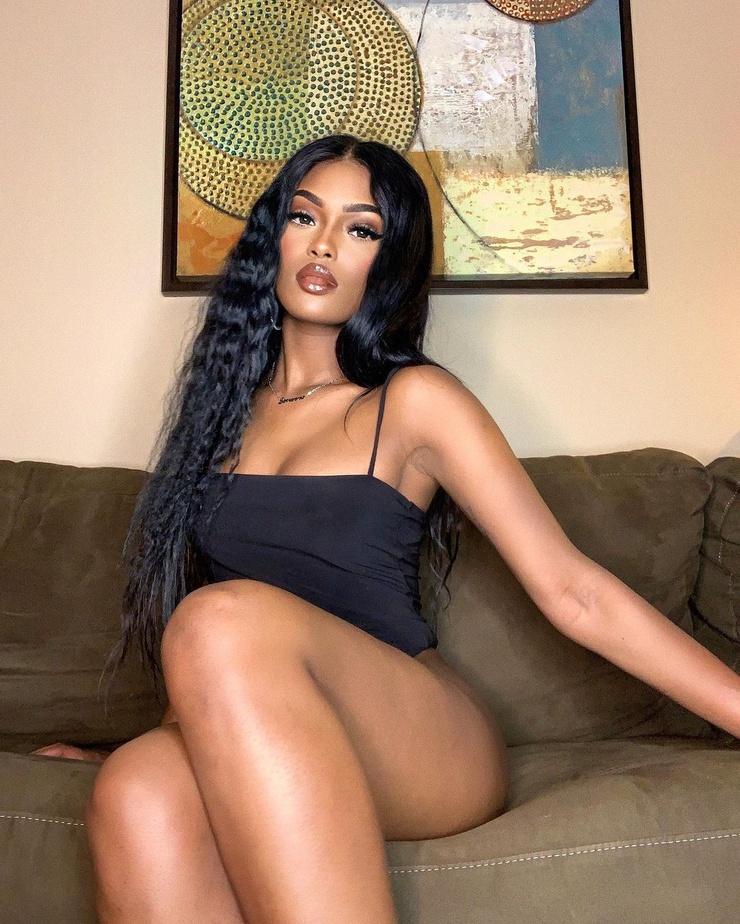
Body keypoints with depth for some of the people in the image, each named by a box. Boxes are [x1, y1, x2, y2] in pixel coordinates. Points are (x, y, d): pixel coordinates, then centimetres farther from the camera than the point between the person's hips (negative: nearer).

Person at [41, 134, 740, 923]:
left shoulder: (413, 401, -2)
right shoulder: (226, 399, 13)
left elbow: (572, 593, -5)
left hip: (427, 743, -2)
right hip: (256, 756, 3)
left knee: (229, 619, -33)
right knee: (136, 795, -31)